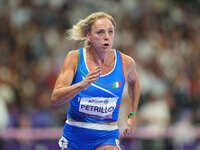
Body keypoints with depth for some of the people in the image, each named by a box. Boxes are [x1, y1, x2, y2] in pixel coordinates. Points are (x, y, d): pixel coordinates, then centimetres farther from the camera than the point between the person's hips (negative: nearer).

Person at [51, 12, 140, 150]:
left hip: (106, 138, 0)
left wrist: (133, 115, 18)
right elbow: (55, 98, -19)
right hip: (74, 135, 1)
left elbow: (133, 81, 21)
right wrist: (82, 85, -34)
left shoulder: (125, 62, -5)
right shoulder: (75, 58, -9)